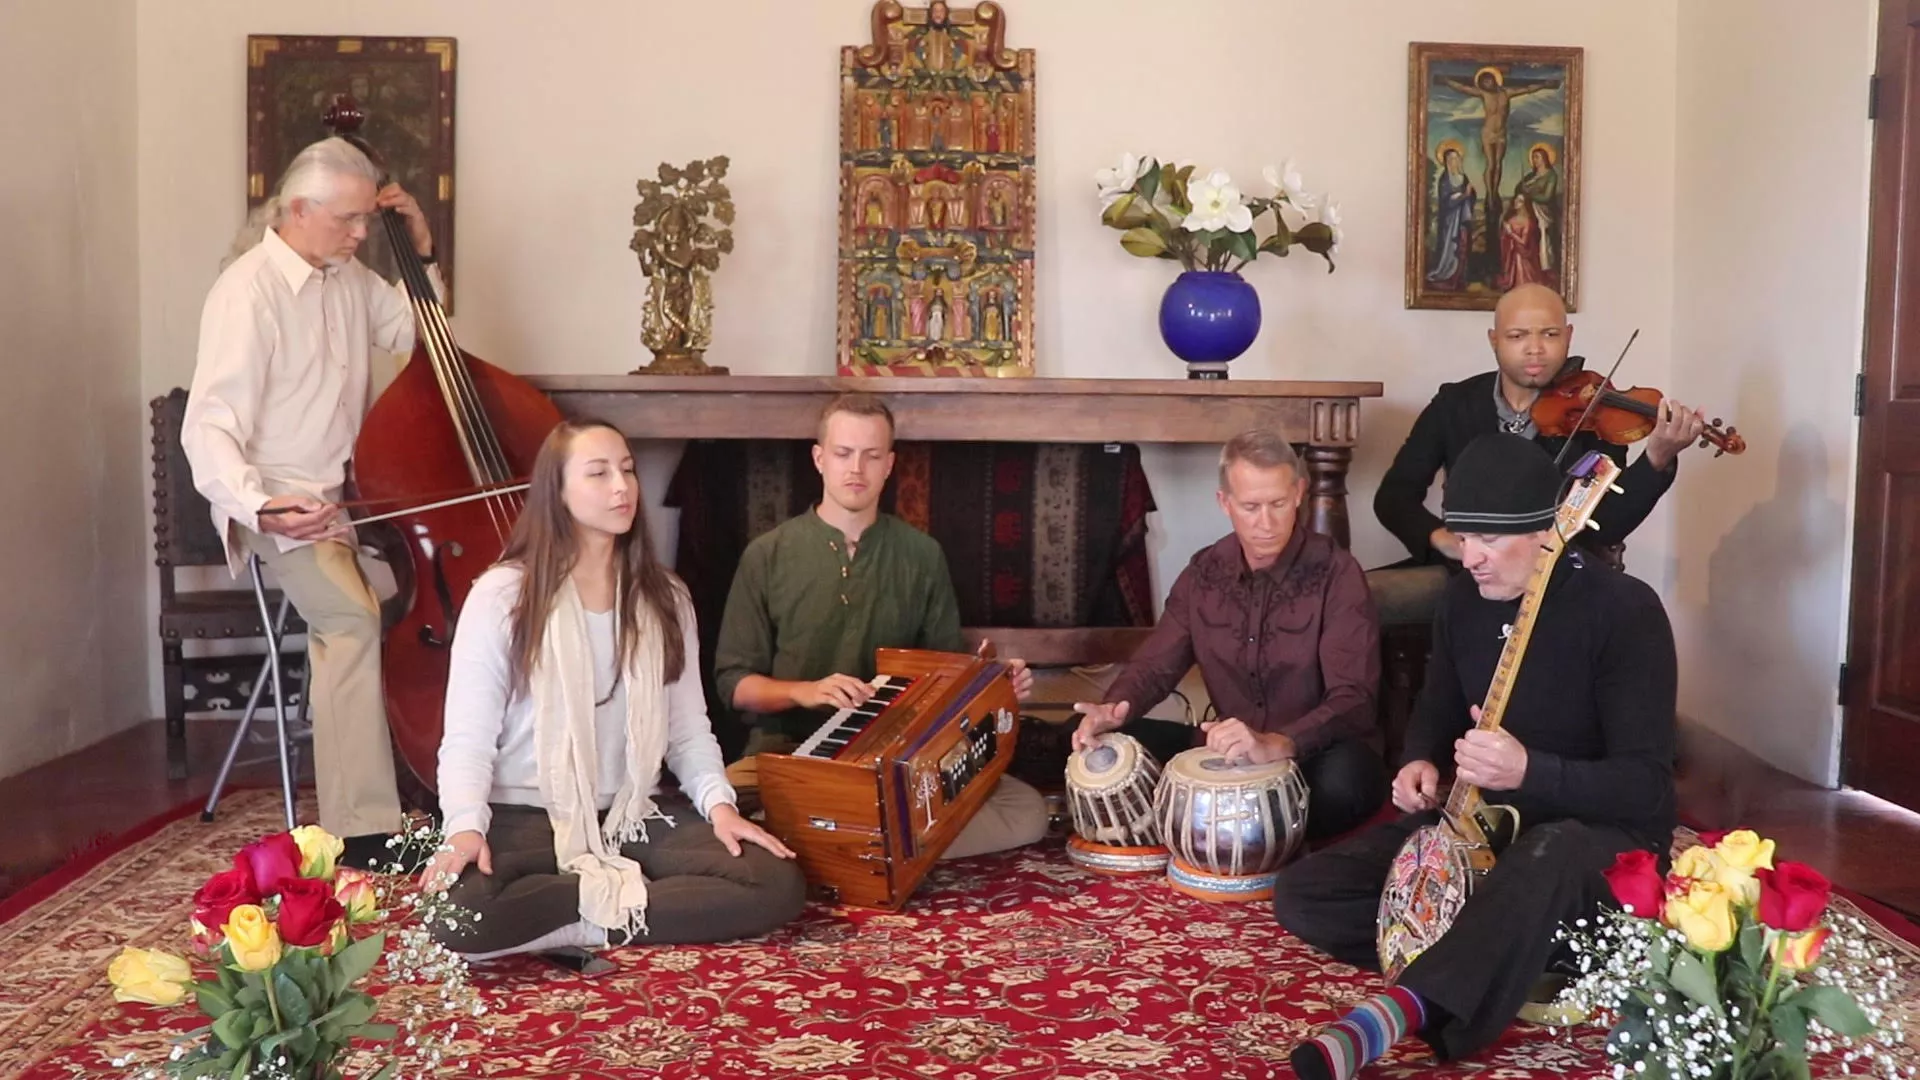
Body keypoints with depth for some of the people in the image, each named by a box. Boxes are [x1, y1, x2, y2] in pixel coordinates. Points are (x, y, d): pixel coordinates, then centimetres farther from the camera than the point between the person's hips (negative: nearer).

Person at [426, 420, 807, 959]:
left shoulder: (665, 597, 8)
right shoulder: (502, 595, -6)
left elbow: (690, 730, 7)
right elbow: (468, 737, -8)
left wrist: (719, 804, -11)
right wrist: (466, 827, -26)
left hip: (635, 815, 4)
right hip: (524, 818, -4)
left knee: (779, 885, -19)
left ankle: (590, 927, -14)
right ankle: (628, 891, -14)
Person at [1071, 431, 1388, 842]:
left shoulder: (1336, 575, -15)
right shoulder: (1204, 572, 1)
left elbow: (1352, 699, -24)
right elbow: (1156, 665, 6)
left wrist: (1278, 744, -43)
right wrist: (1116, 707, -19)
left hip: (1312, 757, -4)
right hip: (1228, 755, 4)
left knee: (1347, 775, -38)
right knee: (1111, 744, -11)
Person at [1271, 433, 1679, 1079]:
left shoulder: (1624, 611, -18)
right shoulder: (1465, 598, 1)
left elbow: (1646, 785, -21)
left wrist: (1529, 771, -37)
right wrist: (1422, 763, -7)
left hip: (1601, 835, -6)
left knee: (1550, 854, -46)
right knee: (1303, 894, -11)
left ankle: (1393, 1014, -55)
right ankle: (1514, 958, -16)